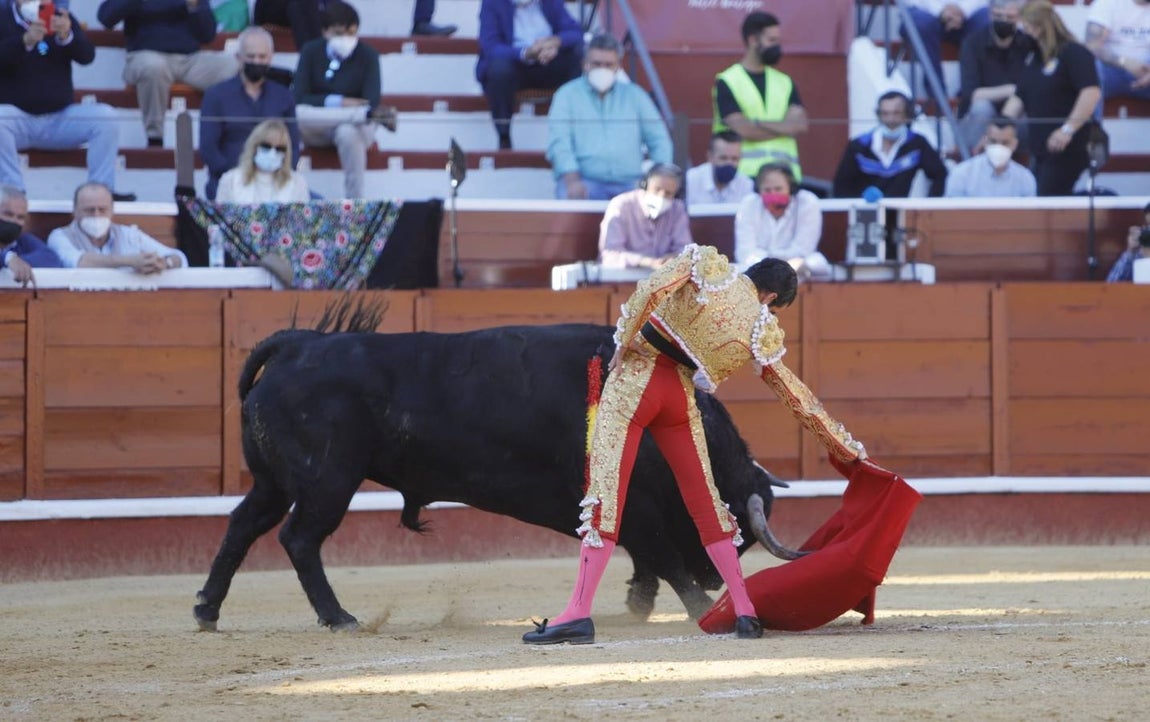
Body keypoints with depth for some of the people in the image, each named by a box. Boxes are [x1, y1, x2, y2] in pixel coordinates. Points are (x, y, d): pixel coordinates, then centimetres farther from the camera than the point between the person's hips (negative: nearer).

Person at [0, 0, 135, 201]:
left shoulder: (62, 19, 8)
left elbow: (87, 56, -7)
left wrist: (68, 36, -28)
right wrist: (25, 41, -35)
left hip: (60, 118, 3)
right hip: (18, 116, -3)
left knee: (105, 116, -19)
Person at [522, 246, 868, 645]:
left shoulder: (707, 263, 0)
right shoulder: (763, 331, 6)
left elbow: (651, 289, -17)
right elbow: (796, 396, 13)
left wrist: (623, 342, -6)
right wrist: (846, 445, 24)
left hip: (634, 376, -2)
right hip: (680, 398, 2)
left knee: (606, 492, -7)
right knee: (704, 499, 15)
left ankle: (579, 613, -15)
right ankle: (745, 612, 16)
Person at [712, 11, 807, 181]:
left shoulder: (785, 82, 15)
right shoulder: (727, 82, 2)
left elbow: (800, 124, 1)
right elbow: (743, 130, -10)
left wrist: (759, 124, -9)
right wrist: (784, 128, -1)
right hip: (745, 174, -4)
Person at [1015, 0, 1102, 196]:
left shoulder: (1074, 53, -12)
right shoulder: (1032, 58, 14)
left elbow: (1092, 93, -24)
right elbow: (1020, 97, 21)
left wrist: (1068, 129, -29)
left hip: (1066, 149, -9)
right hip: (1039, 148, 9)